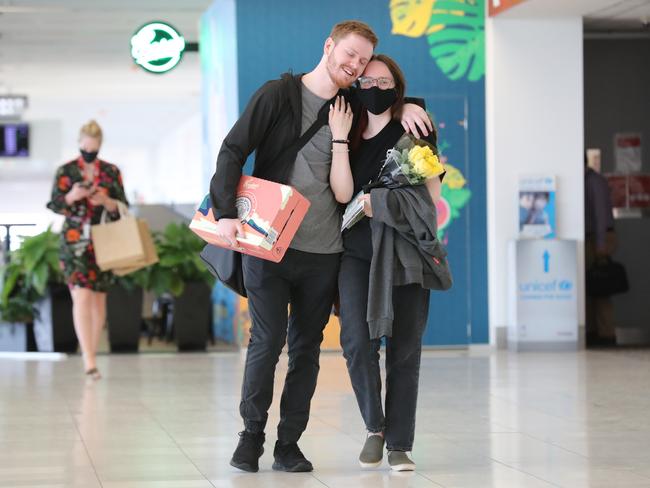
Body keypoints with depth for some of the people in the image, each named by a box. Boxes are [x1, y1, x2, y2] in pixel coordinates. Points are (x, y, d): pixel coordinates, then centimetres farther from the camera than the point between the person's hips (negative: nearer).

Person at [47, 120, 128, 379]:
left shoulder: (111, 172, 6)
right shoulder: (66, 171, 1)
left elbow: (122, 207, 6)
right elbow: (54, 205, -1)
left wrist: (106, 201, -15)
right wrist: (72, 196, -21)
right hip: (75, 241, -3)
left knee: (99, 298, 7)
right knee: (81, 297, -15)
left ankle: (91, 353, 20)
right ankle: (89, 360, -21)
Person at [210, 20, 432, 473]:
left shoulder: (353, 108, 10)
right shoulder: (279, 94, -3)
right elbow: (233, 151, -7)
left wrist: (409, 107, 4)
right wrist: (226, 211, -19)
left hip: (323, 253, 4)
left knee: (306, 348, 6)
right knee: (267, 341, -6)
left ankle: (289, 444, 13)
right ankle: (251, 435, 9)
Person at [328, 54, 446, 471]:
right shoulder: (351, 140, 11)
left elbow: (432, 194, -1)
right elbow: (343, 193, -5)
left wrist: (377, 202, -5)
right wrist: (340, 137, -6)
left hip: (406, 251, -1)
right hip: (357, 251, 1)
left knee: (404, 349, -3)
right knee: (357, 341, -13)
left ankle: (399, 445, 3)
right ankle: (375, 427, 8)